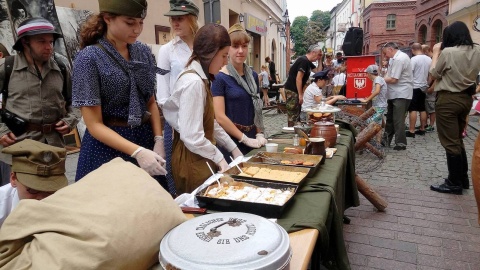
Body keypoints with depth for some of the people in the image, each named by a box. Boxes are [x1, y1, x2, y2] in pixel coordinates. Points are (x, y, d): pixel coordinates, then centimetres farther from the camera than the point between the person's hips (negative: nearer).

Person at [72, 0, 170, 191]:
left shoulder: (144, 52, 3)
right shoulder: (89, 58, -13)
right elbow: (94, 124, -15)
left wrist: (158, 140, -5)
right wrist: (136, 152, -26)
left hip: (145, 139, 5)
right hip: (107, 146, -5)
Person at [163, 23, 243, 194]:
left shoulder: (201, 79, 9)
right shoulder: (194, 83, -22)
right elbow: (192, 137, -26)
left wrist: (233, 148, 11)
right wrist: (219, 158, -13)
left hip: (201, 158, 9)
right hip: (192, 160, -9)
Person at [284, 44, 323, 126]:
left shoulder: (308, 62, 13)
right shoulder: (304, 61, -17)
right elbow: (298, 79, -22)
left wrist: (320, 60, 11)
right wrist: (300, 94, -20)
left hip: (296, 90, 10)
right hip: (292, 90, -10)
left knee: (297, 113, 16)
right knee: (293, 114, -5)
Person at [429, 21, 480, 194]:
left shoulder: (448, 52, -16)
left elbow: (434, 74, -4)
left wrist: (436, 53, 7)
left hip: (448, 99, -7)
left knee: (450, 142, 0)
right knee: (457, 139, 19)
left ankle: (454, 183, 8)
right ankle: (463, 178, 27)